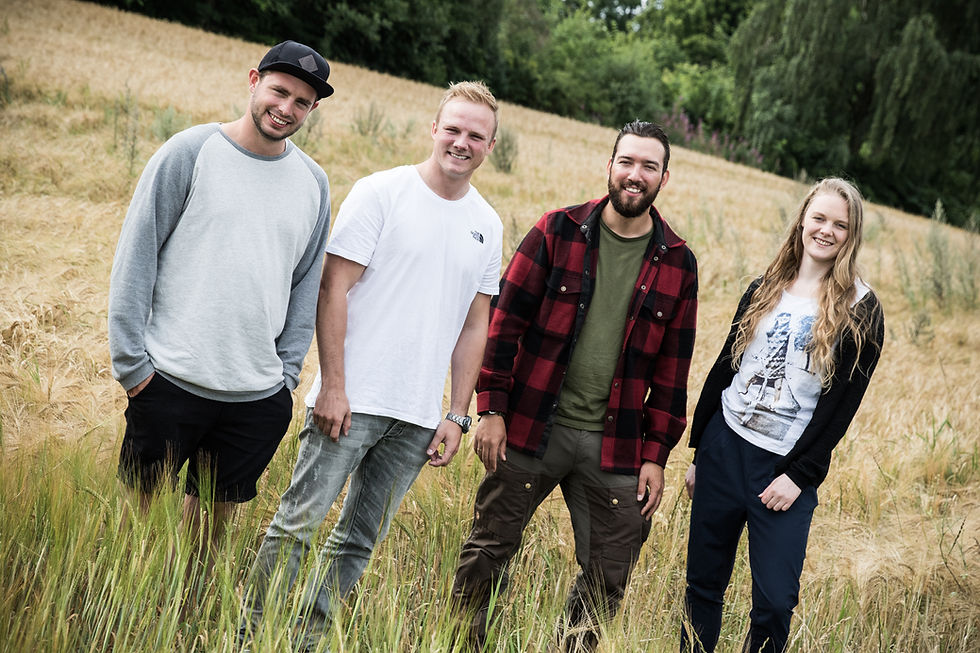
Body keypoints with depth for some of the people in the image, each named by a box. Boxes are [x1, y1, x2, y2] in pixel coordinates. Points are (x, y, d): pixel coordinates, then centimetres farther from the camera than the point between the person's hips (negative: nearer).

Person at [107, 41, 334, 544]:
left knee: (213, 517, 13)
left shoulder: (313, 183, 8)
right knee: (139, 511, 6)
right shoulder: (190, 152, -4)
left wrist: (286, 371, 5)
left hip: (260, 398, 3)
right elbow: (135, 257, -4)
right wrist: (131, 361, -7)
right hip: (170, 383, -3)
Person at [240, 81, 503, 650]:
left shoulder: (487, 226, 11)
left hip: (419, 417, 4)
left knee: (359, 542, 10)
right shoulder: (381, 193, -3)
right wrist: (333, 385, -12)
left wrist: (458, 415, 8)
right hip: (351, 400, -4)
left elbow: (474, 326, 13)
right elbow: (334, 290, -7)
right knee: (299, 523, -3)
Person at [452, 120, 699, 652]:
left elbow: (673, 367, 6)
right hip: (530, 429, -1)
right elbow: (505, 321, -1)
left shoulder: (678, 263, 4)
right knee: (486, 555, 8)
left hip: (614, 447, 2)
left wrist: (655, 454, 3)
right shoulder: (557, 231, -1)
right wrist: (491, 408, -7)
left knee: (606, 581, 8)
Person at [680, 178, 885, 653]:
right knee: (703, 583, 9)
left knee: (775, 599, -5)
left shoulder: (860, 311, -3)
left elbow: (843, 400, -7)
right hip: (723, 448, 4)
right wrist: (697, 452, 11)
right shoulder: (764, 290, 9)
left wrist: (800, 475, -12)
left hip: (787, 466, -3)